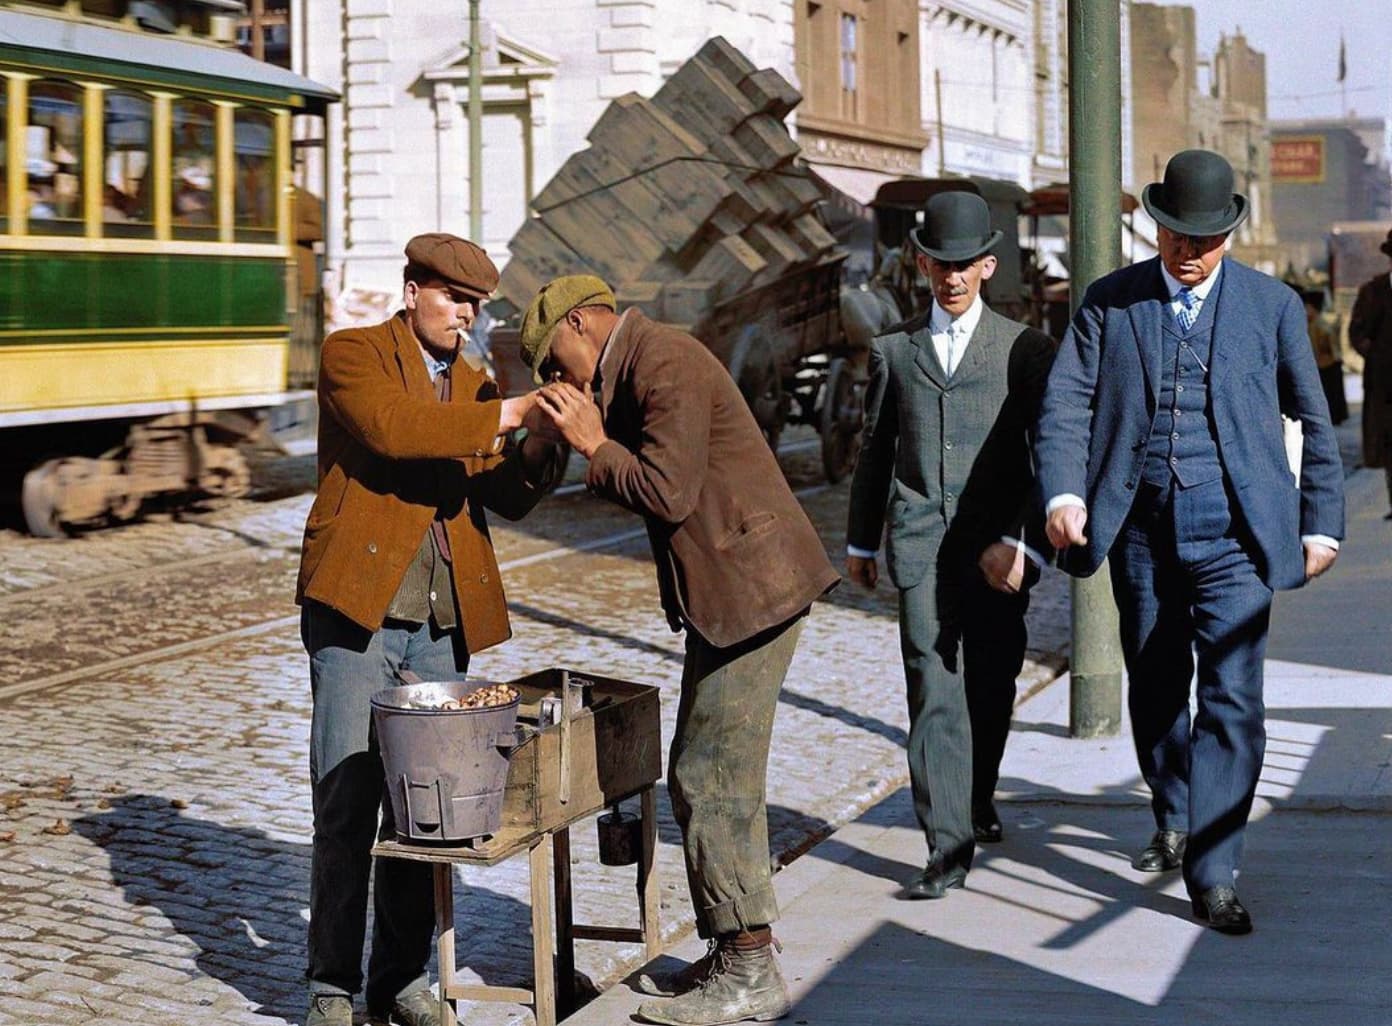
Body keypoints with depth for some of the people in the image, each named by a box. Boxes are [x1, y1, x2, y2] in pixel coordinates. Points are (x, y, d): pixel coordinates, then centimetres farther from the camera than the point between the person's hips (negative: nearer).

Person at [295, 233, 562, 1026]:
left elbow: (505, 499, 10)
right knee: (348, 804, -5)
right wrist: (506, 416, -22)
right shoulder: (354, 355, 0)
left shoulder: (474, 388, 18)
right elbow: (391, 426, -21)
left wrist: (538, 445, -9)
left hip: (440, 624, 6)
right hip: (358, 609, -5)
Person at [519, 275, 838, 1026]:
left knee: (711, 779, -7)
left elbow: (669, 492, -21)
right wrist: (592, 437, 6)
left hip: (752, 590, -11)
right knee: (704, 776, 14)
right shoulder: (637, 367, 17)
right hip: (722, 595, 11)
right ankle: (732, 958, 22)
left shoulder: (663, 364, -15)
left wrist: (595, 444, -13)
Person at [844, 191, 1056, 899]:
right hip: (920, 546, 1)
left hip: (997, 547, 0)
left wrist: (1021, 542, -12)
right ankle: (948, 846, -10)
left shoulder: (1026, 350, 4)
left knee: (991, 687, 9)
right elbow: (875, 451, 20)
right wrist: (859, 541, 21)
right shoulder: (894, 351, 12)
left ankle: (976, 803, 35)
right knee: (934, 690, -8)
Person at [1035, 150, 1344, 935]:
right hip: (1141, 530, 2)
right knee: (1154, 686, 14)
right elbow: (1067, 402, 0)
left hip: (1233, 530, -2)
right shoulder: (1110, 301, 7)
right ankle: (1175, 823, 37)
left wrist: (1323, 523, 7)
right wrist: (1063, 492, -16)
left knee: (1231, 695, -10)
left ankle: (1213, 875, -8)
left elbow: (1315, 422, 11)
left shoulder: (1272, 305, 6)